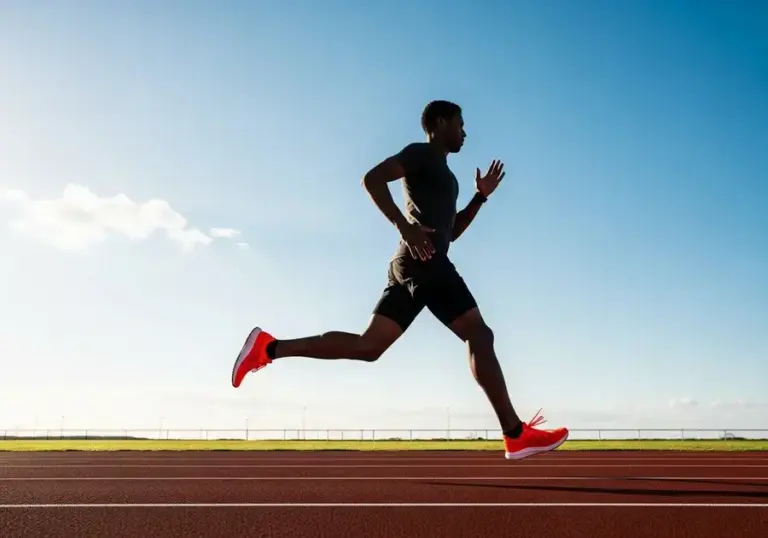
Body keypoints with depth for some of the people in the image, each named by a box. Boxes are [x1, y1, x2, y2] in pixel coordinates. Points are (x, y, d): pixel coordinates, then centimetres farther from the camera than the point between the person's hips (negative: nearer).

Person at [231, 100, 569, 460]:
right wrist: (405, 227, -21)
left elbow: (451, 231, 34)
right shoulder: (420, 153, 4)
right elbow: (372, 178, -12)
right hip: (425, 261, -9)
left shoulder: (443, 173, 32)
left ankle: (268, 347, 0)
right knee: (478, 334, -10)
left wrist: (480, 197, 24)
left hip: (410, 266, 9)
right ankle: (516, 435, -11)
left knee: (366, 346, 1)